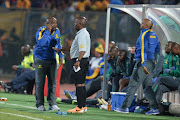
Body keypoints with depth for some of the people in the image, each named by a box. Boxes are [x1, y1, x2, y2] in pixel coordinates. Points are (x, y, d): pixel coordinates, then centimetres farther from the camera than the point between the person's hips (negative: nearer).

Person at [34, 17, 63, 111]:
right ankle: (40, 104, 5)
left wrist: (60, 56, 6)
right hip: (40, 60, -4)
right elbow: (41, 43, -33)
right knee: (39, 83, -1)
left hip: (52, 60, 4)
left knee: (52, 82, 1)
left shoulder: (57, 31, 0)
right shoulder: (40, 31, -16)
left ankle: (52, 104, 4)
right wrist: (48, 31, -30)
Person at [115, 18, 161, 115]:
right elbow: (157, 49, 23)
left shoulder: (144, 35, -13)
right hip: (151, 62, 9)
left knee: (133, 85, -5)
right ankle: (154, 108, 5)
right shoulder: (154, 35, 13)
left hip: (143, 62, -9)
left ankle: (125, 107, -4)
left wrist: (143, 65, -24)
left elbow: (143, 50, -20)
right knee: (147, 86, 12)